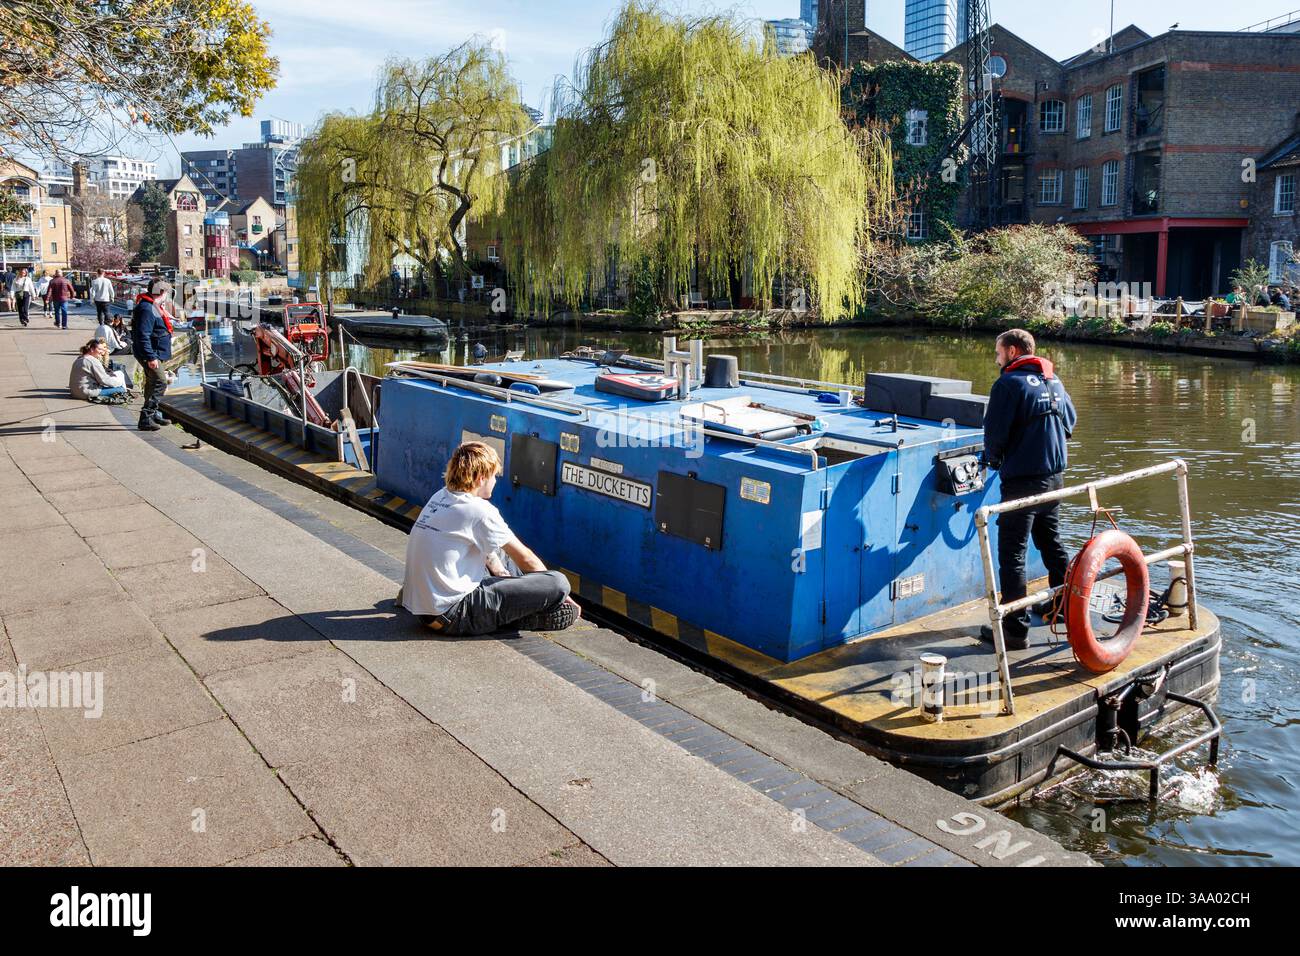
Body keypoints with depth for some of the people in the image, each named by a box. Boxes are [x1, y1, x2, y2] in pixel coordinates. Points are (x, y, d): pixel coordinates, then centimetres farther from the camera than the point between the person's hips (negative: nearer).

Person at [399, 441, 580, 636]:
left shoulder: (440, 497, 10)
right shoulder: (480, 510, -14)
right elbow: (525, 559, -3)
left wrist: (503, 574, 25)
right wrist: (557, 590, 10)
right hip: (451, 617, -10)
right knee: (559, 582, -15)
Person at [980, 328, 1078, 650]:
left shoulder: (1009, 383, -13)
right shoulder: (1053, 381, 12)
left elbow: (995, 433, -16)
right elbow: (1070, 422, 20)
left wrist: (992, 458, 3)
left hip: (1022, 479, -8)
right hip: (1055, 477, 9)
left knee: (1012, 554, -4)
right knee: (1052, 542, 24)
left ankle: (1016, 629, -4)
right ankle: (1063, 605, 39)